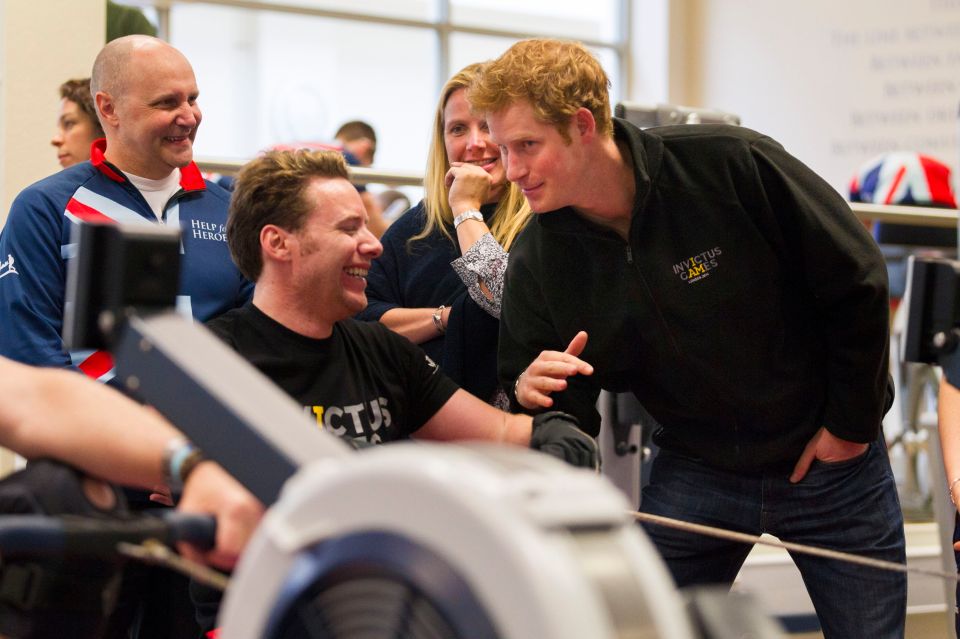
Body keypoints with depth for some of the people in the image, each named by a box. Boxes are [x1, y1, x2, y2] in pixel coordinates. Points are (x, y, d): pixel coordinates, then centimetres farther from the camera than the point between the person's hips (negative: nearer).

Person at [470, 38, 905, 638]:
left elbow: (857, 280, -12)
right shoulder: (536, 262, -9)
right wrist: (531, 391, -26)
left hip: (830, 459, -2)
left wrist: (851, 424, -8)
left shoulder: (731, 166, -21)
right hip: (694, 471, 2)